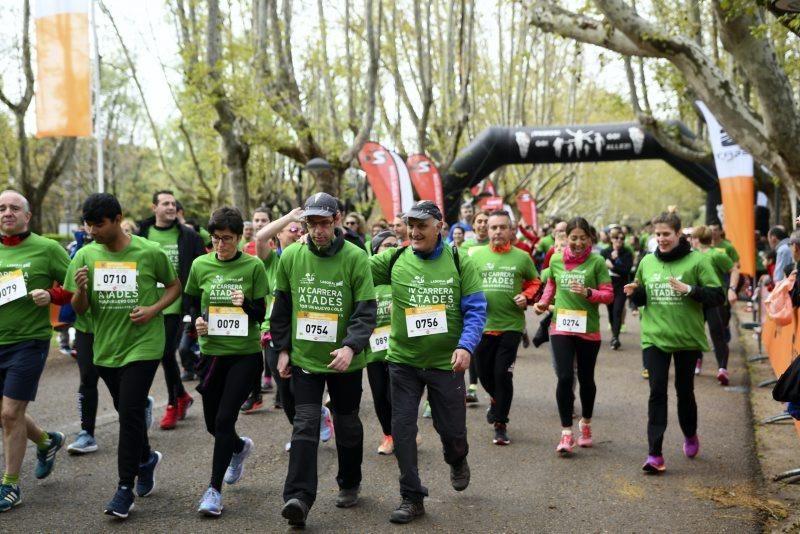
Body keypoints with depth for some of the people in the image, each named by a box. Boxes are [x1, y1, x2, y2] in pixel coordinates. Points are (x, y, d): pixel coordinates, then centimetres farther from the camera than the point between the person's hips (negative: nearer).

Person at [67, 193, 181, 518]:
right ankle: (146, 459, 42)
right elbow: (79, 309, 1)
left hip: (143, 346, -4)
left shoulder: (150, 252, -9)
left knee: (130, 413, -9)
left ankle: (125, 488, 1)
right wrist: (80, 288, -21)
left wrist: (154, 310, -13)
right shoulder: (85, 256, -1)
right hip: (106, 347, 4)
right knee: (127, 412, 16)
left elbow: (174, 286, 5)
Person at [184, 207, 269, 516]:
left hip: (245, 353, -3)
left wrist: (246, 304, -25)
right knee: (213, 422, 13)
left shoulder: (253, 267, -6)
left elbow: (261, 314, -4)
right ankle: (240, 447, 47)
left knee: (224, 419, -10)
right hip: (212, 352, 4)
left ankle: (214, 489, 2)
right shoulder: (200, 265, 0)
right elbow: (191, 303, 12)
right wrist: (196, 321, -9)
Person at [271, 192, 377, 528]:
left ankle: (349, 484, 33)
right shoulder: (291, 256, -2)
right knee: (305, 425, -8)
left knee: (347, 425, 14)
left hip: (344, 360, -1)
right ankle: (299, 497, -8)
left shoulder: (355, 257, -11)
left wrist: (351, 346, -28)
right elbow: (281, 307, 8)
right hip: (304, 358, 1)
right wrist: (282, 349, 5)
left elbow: (366, 310, -14)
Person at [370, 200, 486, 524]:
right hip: (403, 361, 1)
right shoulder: (393, 260, -3)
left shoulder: (459, 263, -5)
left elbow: (475, 310, -7)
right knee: (402, 428, 0)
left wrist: (466, 346, -21)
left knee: (451, 428, 11)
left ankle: (457, 463, 47)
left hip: (446, 363, -1)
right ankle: (412, 498, 15)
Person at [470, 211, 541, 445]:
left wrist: (526, 297, -4)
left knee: (503, 373, -5)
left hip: (511, 325, -2)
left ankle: (501, 424, 10)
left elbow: (535, 282, 14)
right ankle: (497, 400, 45)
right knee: (484, 373, 11)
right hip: (482, 324, 2)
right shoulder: (476, 255, 1)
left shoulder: (522, 257, 1)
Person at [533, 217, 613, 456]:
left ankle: (585, 423, 36)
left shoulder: (597, 262, -6)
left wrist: (588, 293, -23)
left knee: (586, 379, 13)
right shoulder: (556, 260, 2)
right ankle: (566, 432, -1)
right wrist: (543, 302, 4)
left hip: (589, 329, -1)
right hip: (561, 327, 1)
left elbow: (608, 295, -7)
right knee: (565, 378, -9)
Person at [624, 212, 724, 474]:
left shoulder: (697, 260, -7)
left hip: (687, 337, -2)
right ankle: (655, 454, -5)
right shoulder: (647, 262, 6)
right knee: (657, 392, -5)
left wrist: (689, 289, -23)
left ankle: (690, 435, 41)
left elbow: (717, 296, -10)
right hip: (654, 337, 2)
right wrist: (635, 293, -6)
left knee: (684, 391, 13)